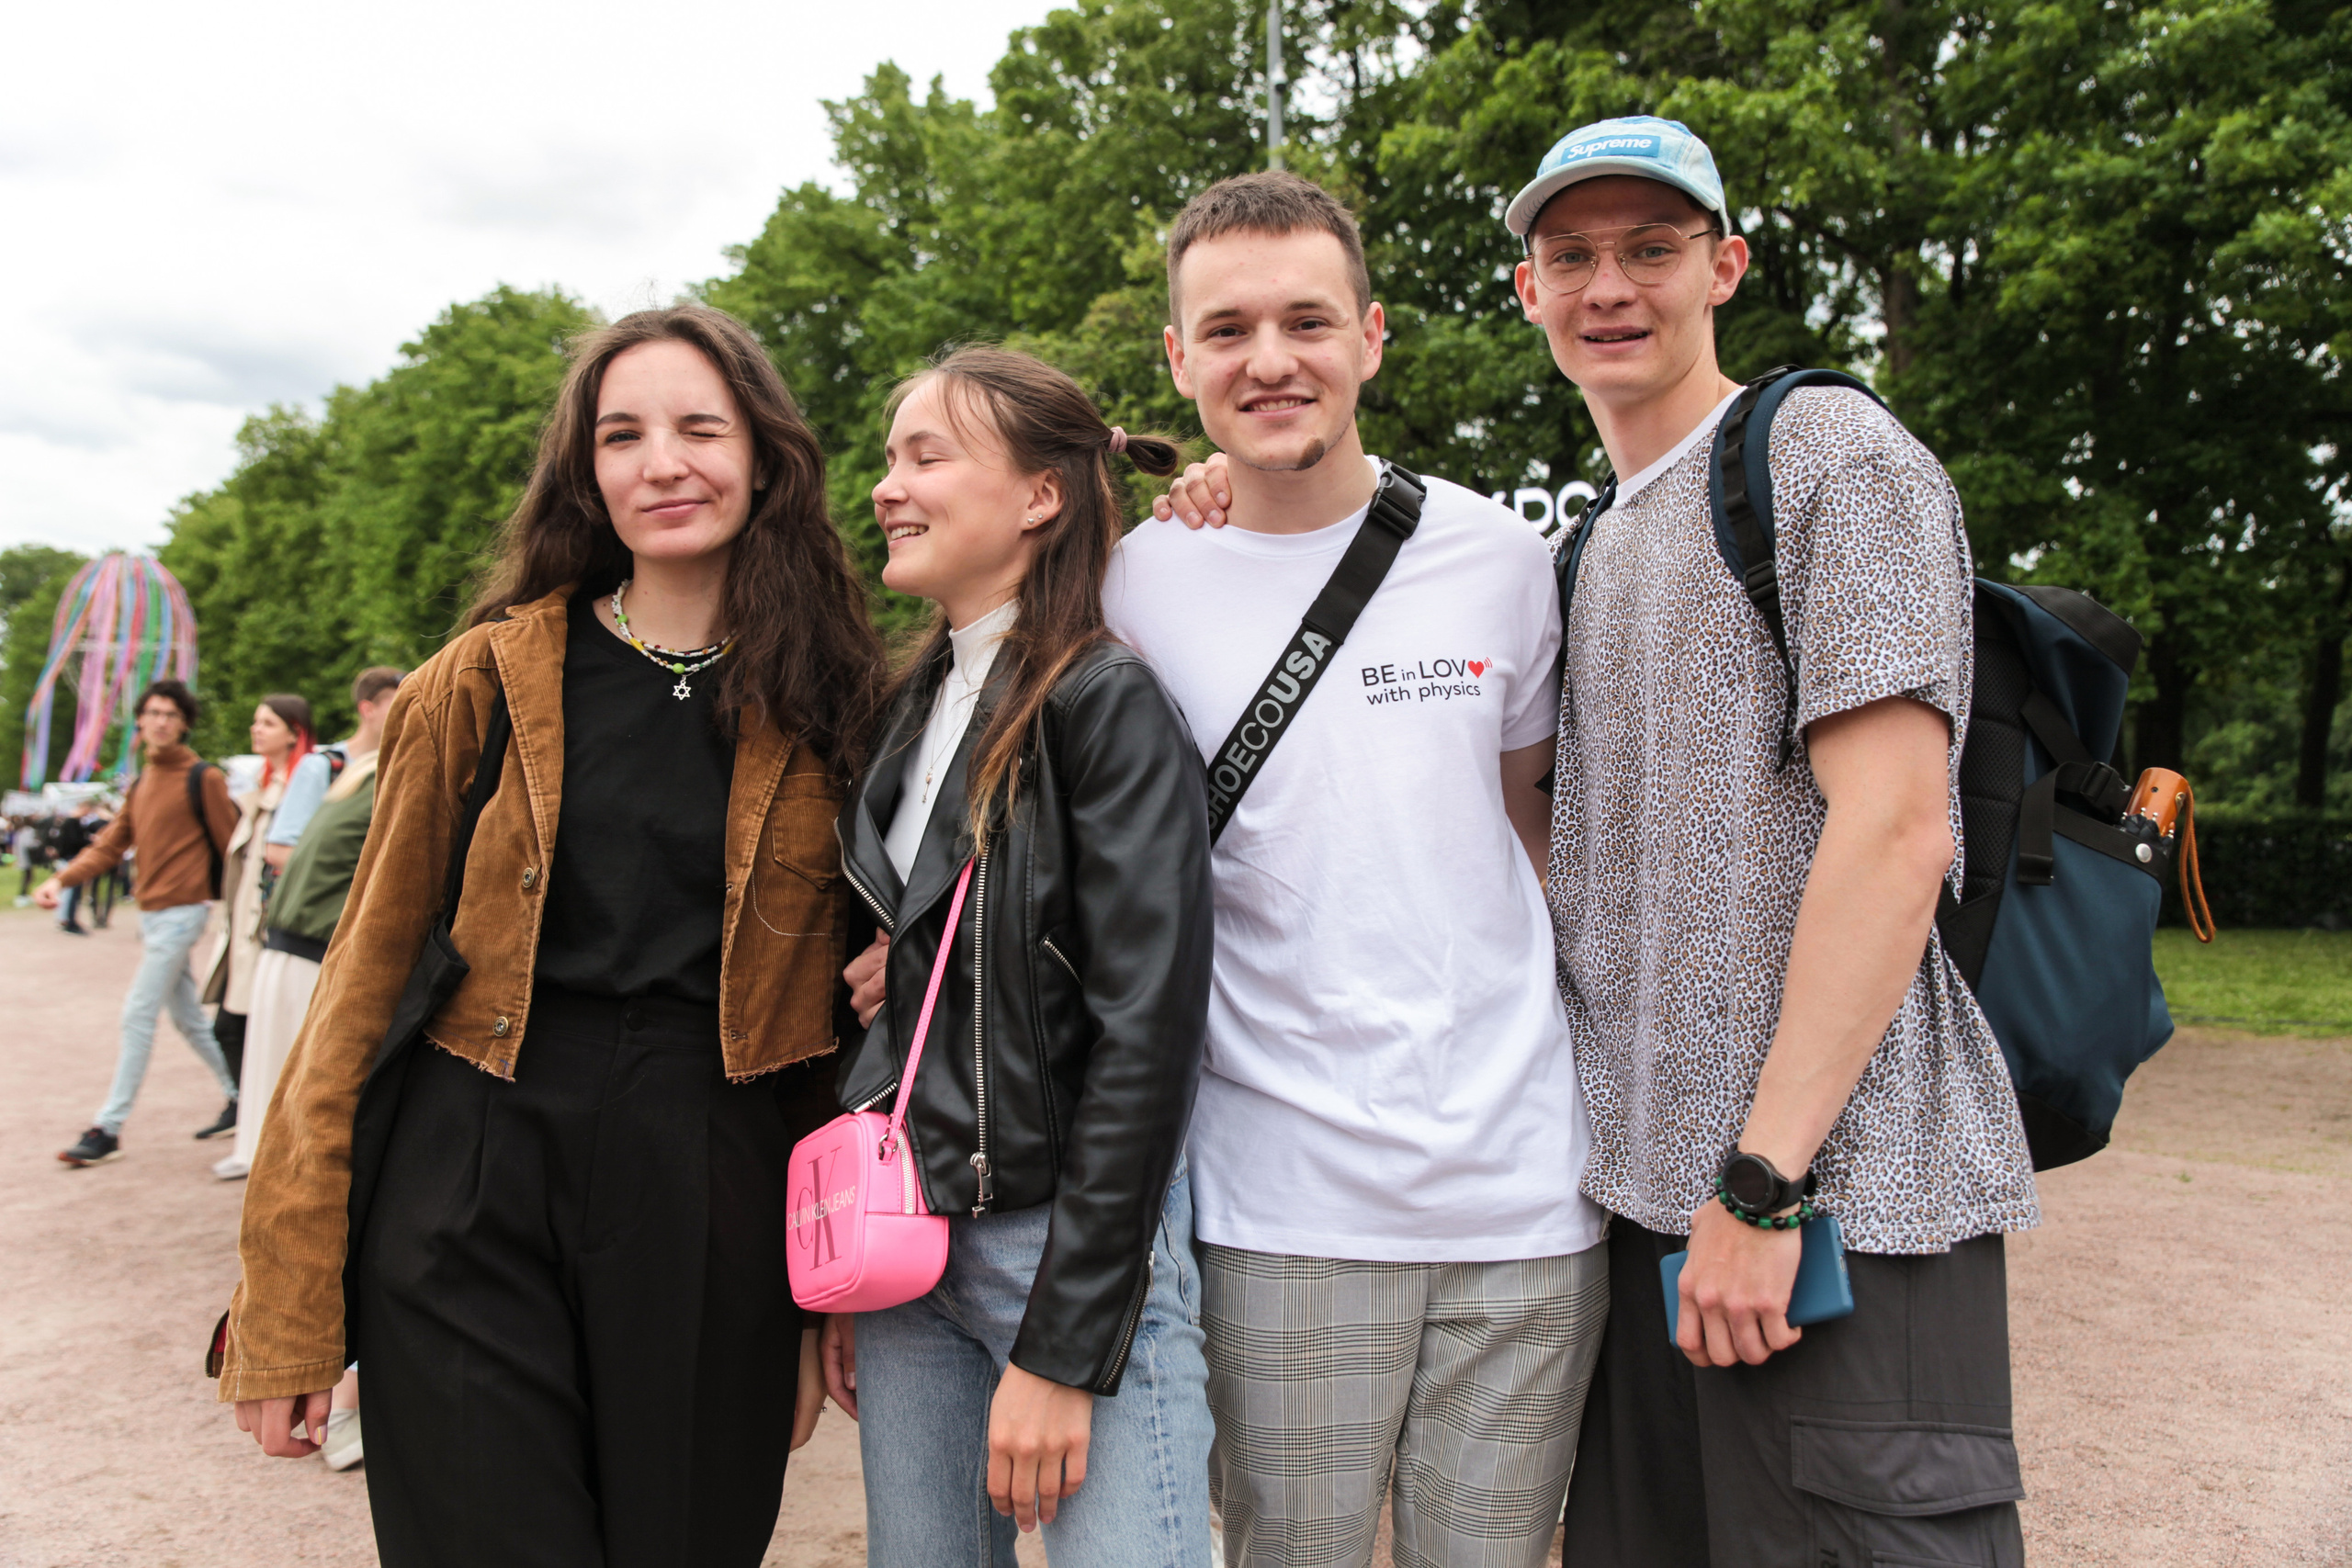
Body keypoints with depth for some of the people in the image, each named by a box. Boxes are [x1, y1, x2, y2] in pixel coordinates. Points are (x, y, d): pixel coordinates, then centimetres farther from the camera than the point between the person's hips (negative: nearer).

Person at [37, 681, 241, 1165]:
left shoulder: (202, 778, -9)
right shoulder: (142, 781, 14)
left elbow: (231, 846, -8)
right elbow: (111, 844, 13)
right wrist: (61, 879, -1)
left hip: (181, 911, -8)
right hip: (150, 914, 8)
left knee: (138, 1015, -8)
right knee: (187, 1017, 13)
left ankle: (109, 1129, -2)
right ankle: (241, 1096, 25)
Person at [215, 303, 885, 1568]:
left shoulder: (833, 706, 2)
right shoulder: (488, 681, 1)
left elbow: (853, 1003, 5)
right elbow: (367, 968, 2)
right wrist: (288, 1307, -1)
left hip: (716, 1213, 1)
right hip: (477, 1192, 0)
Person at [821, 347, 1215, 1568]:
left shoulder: (1108, 703, -12)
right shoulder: (918, 707, 10)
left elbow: (1148, 1032, -17)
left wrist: (1063, 1349, -17)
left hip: (1073, 1238, -7)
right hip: (907, 1235, 7)